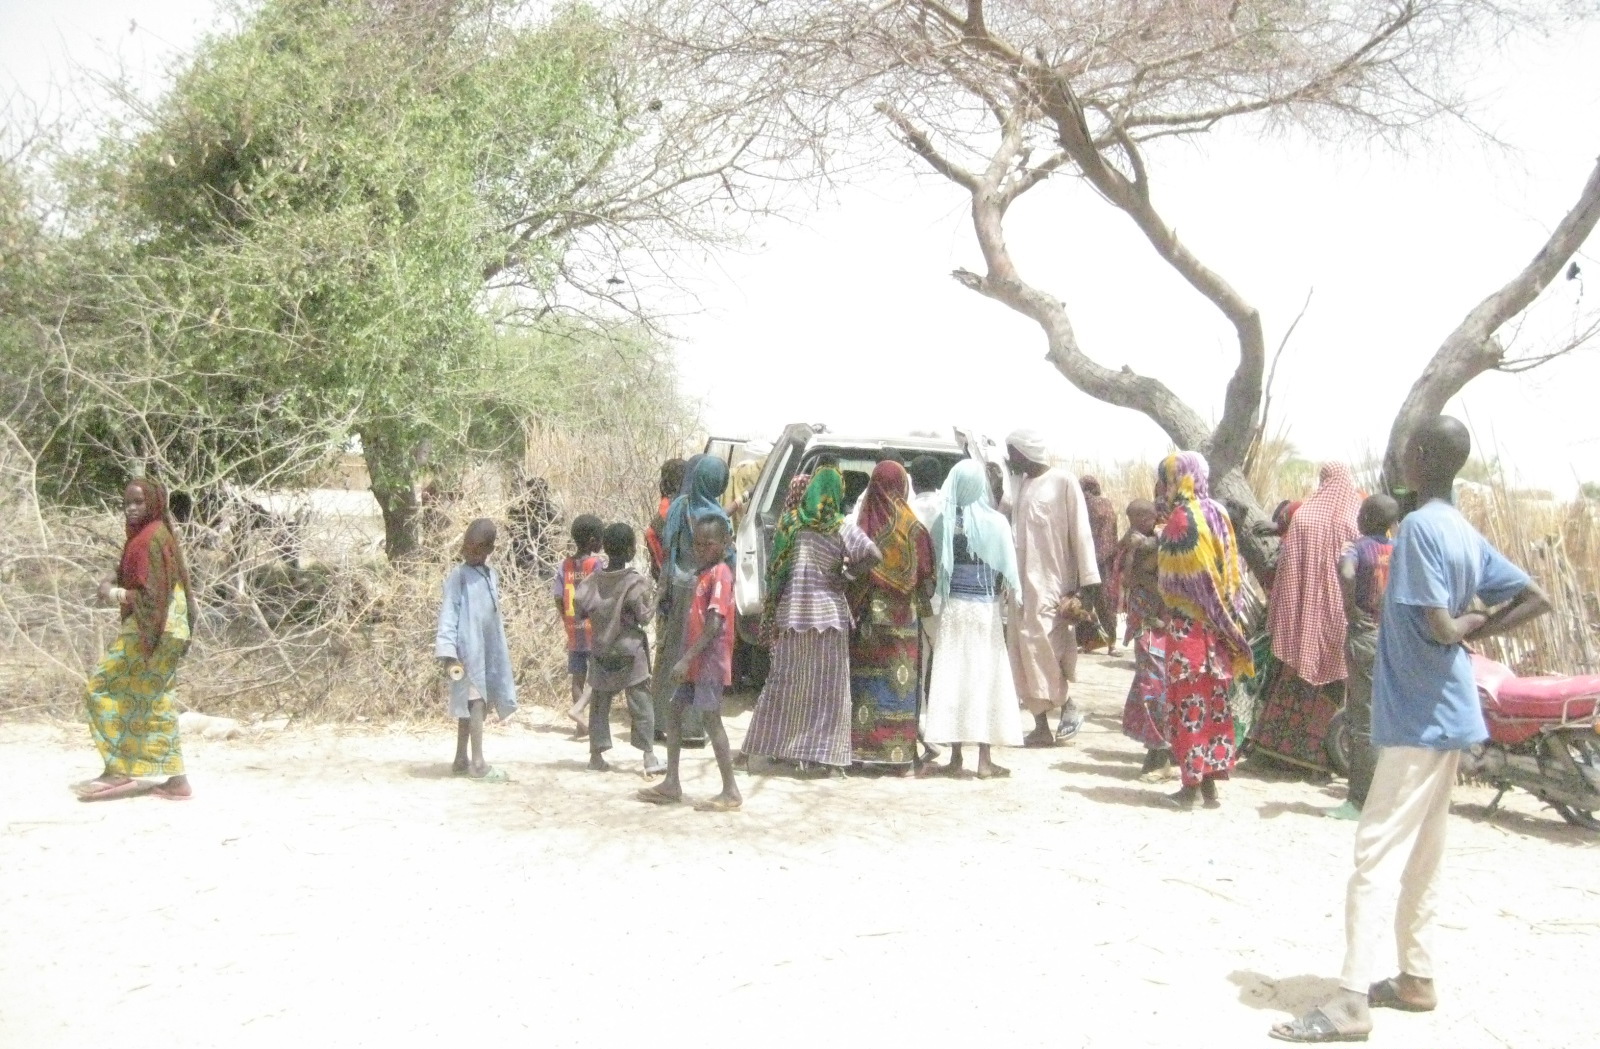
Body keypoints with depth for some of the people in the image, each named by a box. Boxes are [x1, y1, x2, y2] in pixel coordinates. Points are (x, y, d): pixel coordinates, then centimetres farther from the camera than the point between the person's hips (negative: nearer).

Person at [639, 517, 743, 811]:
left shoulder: (720, 575, -14)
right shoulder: (704, 575, 15)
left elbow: (714, 626, -22)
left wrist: (686, 659, -23)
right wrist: (686, 659, 16)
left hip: (710, 660, -10)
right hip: (694, 662, 10)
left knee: (711, 719, -8)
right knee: (674, 711, 11)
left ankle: (730, 792, -3)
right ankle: (671, 785, 17)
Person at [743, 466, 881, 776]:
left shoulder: (790, 523, 2)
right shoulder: (842, 528, -6)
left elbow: (774, 568, 7)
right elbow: (873, 555, -17)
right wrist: (851, 569, 0)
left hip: (791, 613, 3)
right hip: (828, 615, -3)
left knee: (784, 681, 12)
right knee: (830, 687, 3)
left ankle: (765, 746, 17)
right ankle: (829, 757, 2)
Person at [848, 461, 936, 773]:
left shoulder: (864, 523, -2)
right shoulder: (912, 528, -8)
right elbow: (925, 576, -4)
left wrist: (856, 607, 9)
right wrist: (923, 601, 13)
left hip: (868, 617, 2)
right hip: (901, 617, -2)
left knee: (867, 678, 8)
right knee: (900, 679, 2)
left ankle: (862, 748, 12)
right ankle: (900, 754, 4)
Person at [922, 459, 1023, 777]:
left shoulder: (944, 522, -5)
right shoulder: (995, 521, -7)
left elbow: (934, 565, -1)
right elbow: (1005, 569, -4)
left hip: (952, 607, 1)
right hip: (985, 608, -1)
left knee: (952, 677, 5)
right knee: (985, 678, 5)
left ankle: (955, 758, 8)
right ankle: (985, 760, 7)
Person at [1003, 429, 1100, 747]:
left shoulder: (1063, 481, -7)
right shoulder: (1020, 483, 13)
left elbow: (1080, 534, -9)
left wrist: (1087, 584, -14)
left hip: (1052, 582, -7)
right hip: (1022, 582, 7)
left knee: (1041, 647, -10)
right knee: (1024, 653, 5)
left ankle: (1069, 705, 12)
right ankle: (1041, 726, 12)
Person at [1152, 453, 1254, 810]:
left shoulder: (1181, 519, -13)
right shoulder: (1219, 515, 9)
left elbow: (1170, 577, -14)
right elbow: (1233, 571, 10)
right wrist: (1229, 624, 13)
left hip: (1188, 626, -7)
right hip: (1219, 627, 7)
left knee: (1188, 700, 0)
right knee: (1213, 699, 11)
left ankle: (1191, 784, 4)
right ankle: (1210, 782, 16)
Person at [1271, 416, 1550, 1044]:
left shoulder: (1420, 526, -18)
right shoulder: (1466, 533, 10)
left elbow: (1437, 627, -24)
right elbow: (1536, 599, 13)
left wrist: (1468, 625, -4)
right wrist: (1482, 627, 5)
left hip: (1418, 715, -10)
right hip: (1445, 712, 10)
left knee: (1377, 852, -9)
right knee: (1423, 852, 16)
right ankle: (1416, 978, 26)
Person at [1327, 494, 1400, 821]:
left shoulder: (1359, 548, -7)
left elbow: (1346, 573, -29)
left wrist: (1350, 607, -15)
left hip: (1365, 636, -6)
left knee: (1363, 720, -3)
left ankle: (1360, 800, 0)